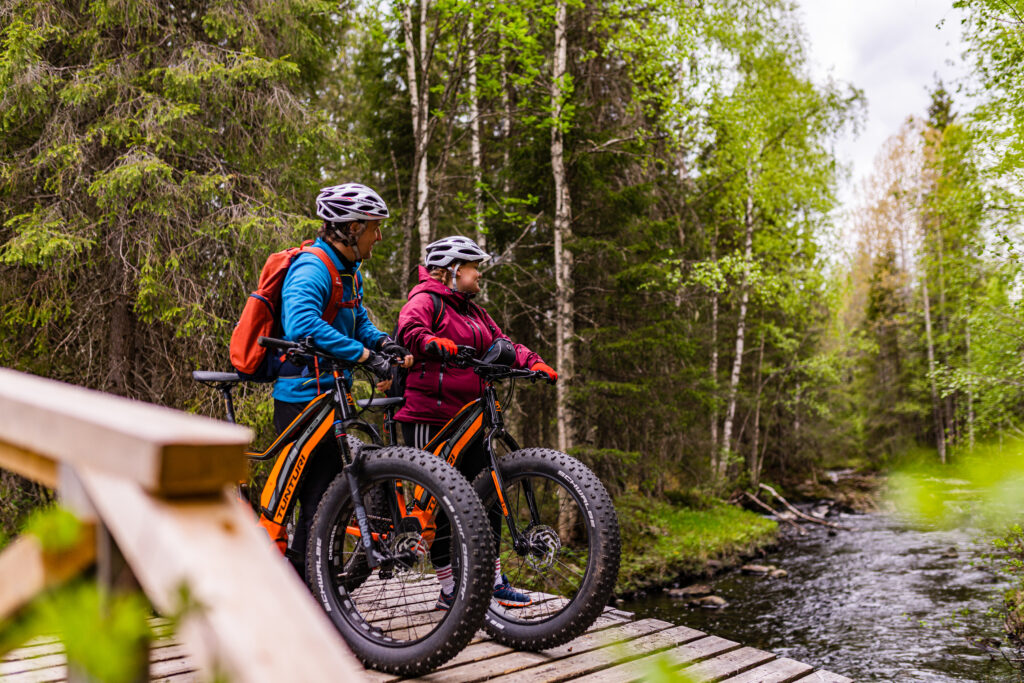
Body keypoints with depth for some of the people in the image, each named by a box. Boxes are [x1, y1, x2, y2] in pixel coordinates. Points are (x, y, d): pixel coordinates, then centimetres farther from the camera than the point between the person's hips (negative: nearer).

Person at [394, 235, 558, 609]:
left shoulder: (474, 312, 21)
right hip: (428, 416, -8)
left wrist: (534, 363, -3)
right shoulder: (426, 300, -4)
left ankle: (494, 578, 18)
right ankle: (450, 589, 8)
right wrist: (433, 343, -43)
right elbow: (409, 329, -23)